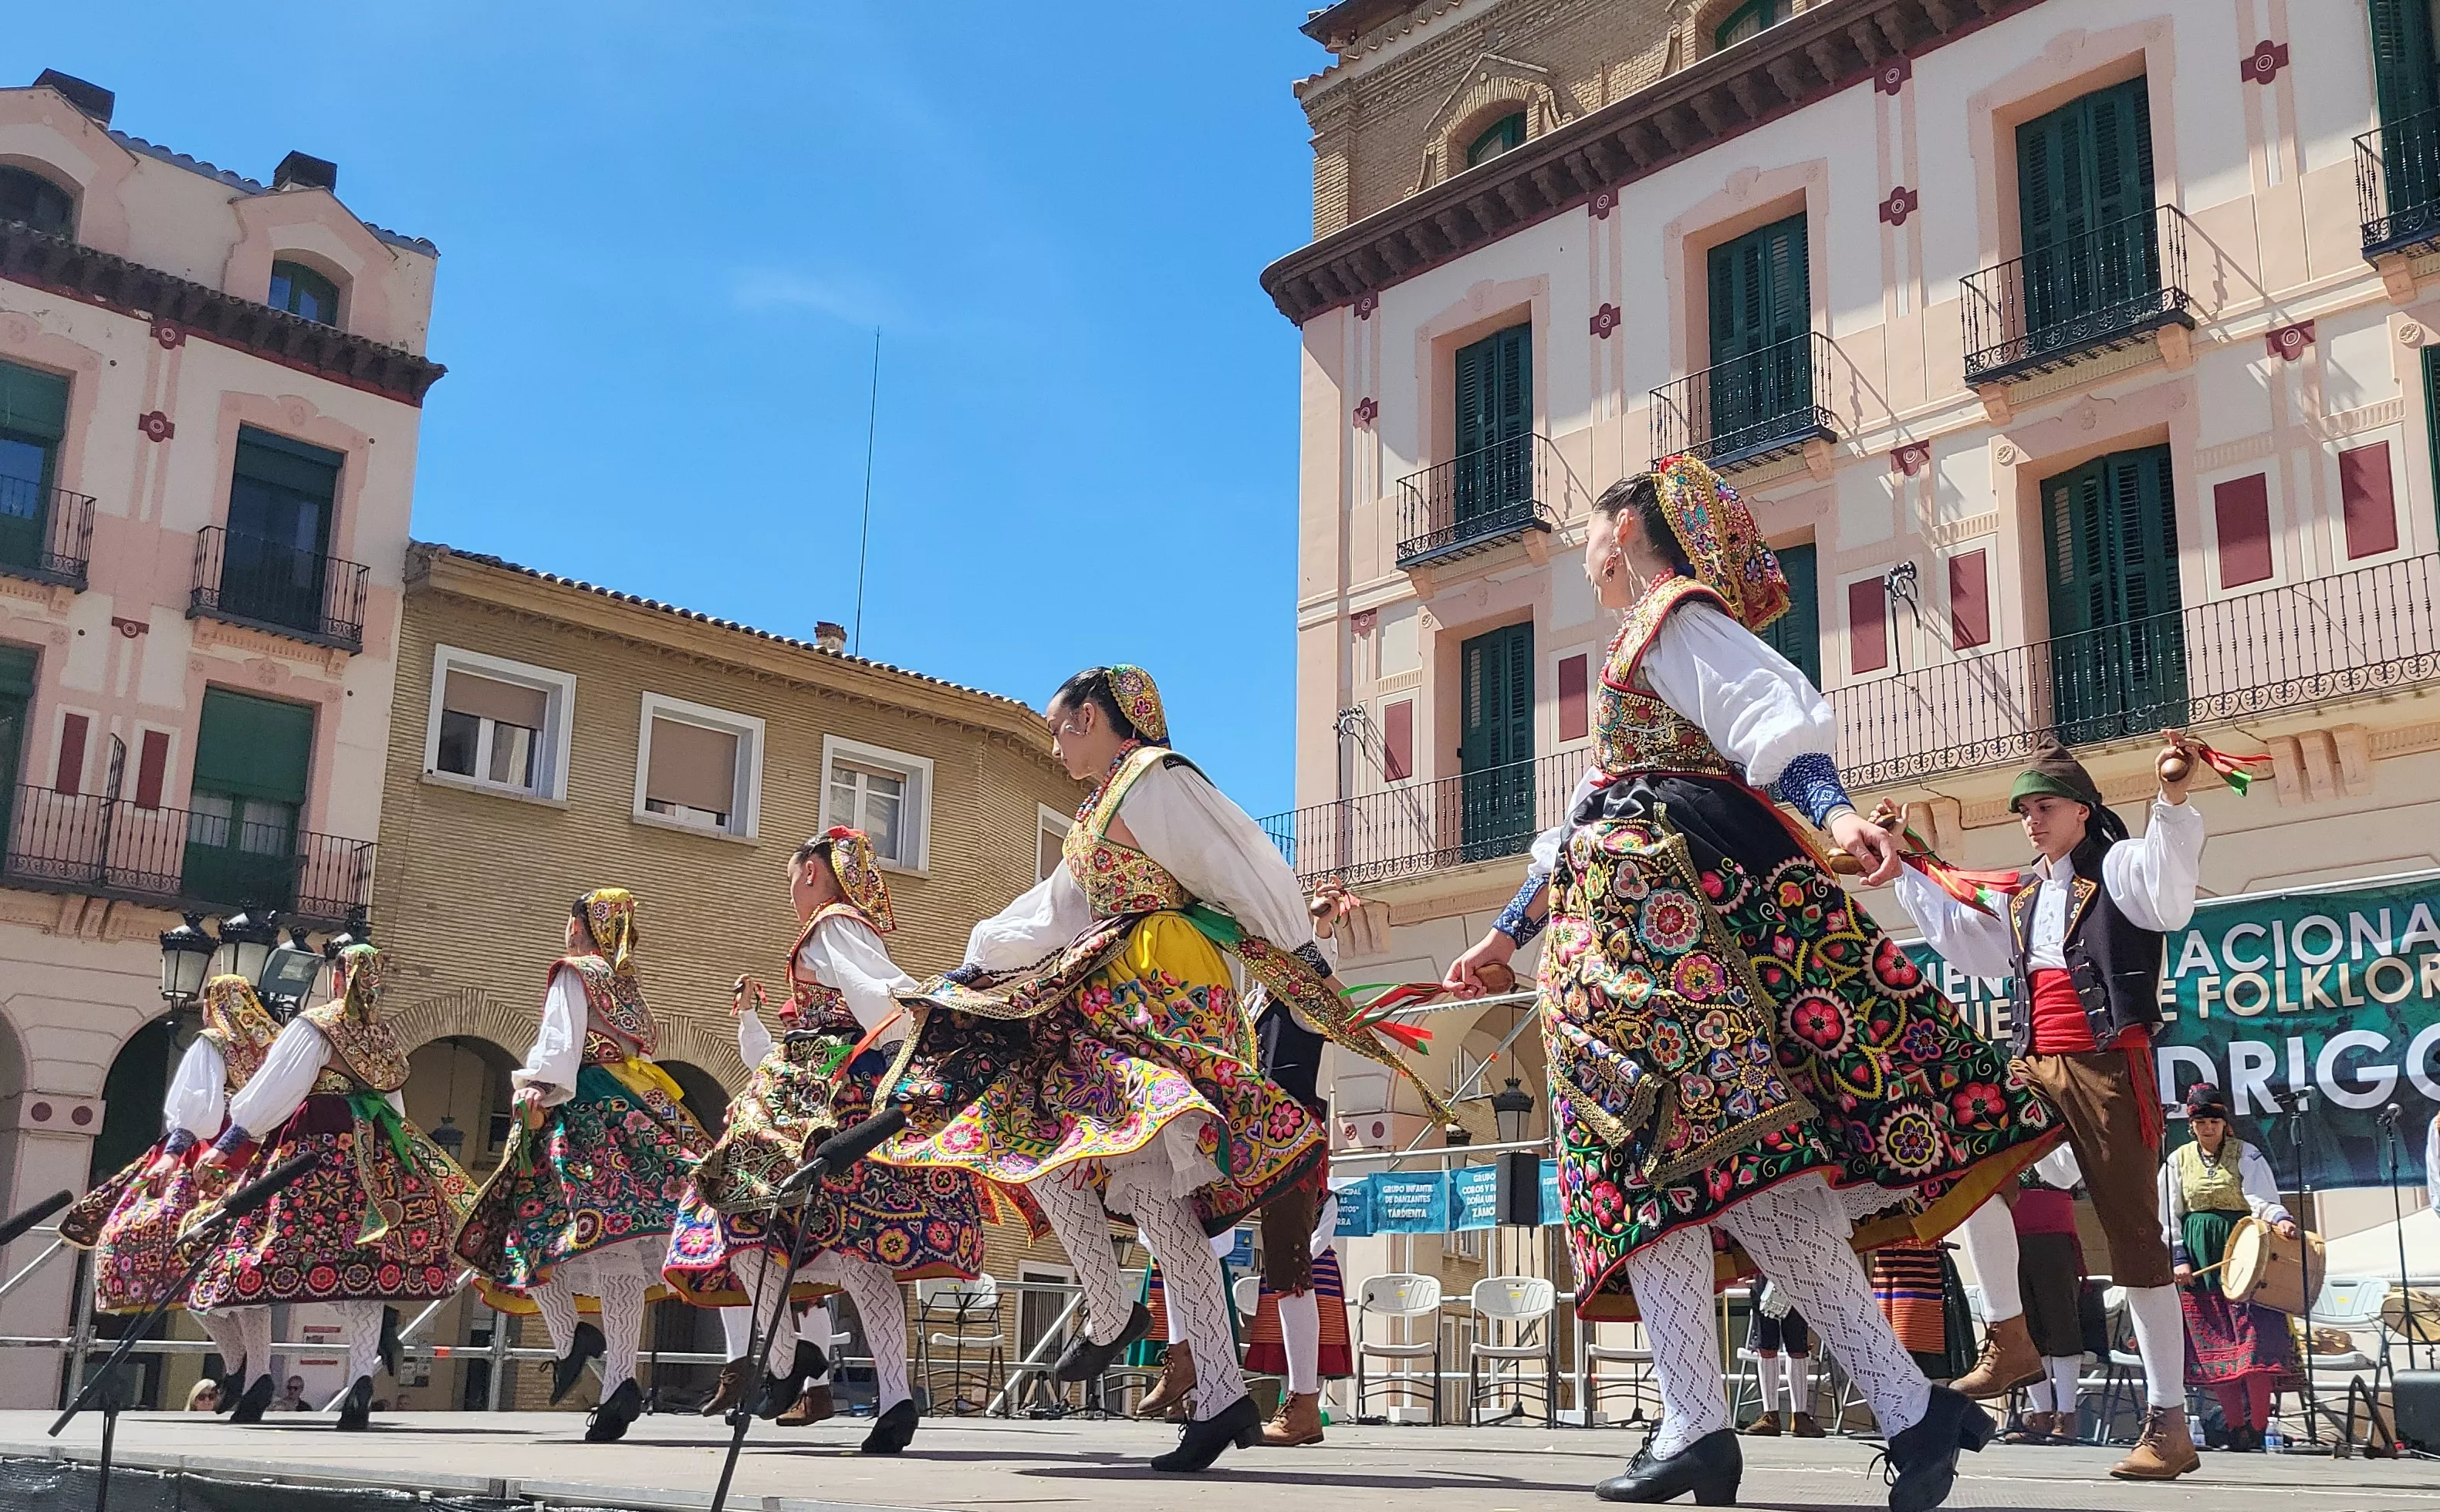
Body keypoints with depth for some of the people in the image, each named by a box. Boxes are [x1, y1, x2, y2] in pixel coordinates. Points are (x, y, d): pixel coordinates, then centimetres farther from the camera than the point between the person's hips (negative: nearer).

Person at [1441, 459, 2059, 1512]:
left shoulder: (1677, 616, 3)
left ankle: (1909, 1408, -16)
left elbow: (1775, 708, -16)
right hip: (1624, 918, 9)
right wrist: (1508, 934, 37)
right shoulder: (1645, 644, 32)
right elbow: (1584, 823, 35)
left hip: (1668, 900, -9)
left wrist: (1830, 811, -35)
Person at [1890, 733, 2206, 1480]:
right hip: (2036, 1066, 7)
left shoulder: (2117, 866, -1)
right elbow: (1969, 943, 30)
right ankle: (2011, 1343, 4)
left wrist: (2173, 805, -34)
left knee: (2134, 1234, -5)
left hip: (2109, 1066, -7)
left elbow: (2170, 902, -22)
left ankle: (2169, 1422, 0)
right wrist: (1909, 874, 30)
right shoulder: (2026, 894, 20)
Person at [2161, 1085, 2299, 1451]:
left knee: (2253, 1336, -12)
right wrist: (2178, 1259, 0)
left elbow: (2261, 1199, -7)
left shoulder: (2246, 1155, 3)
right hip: (2198, 1256, 3)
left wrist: (2280, 1220, -28)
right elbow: (2169, 1216, 11)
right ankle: (2235, 1426, 6)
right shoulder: (2178, 1160, 11)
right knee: (2213, 1341, -1)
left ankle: (2258, 1426, -6)